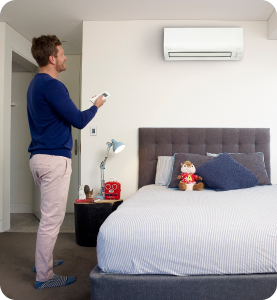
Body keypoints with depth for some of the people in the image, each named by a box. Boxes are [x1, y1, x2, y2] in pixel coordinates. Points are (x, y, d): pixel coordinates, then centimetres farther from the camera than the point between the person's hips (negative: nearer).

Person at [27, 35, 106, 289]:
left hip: (39, 157, 10)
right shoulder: (52, 86, -16)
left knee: (50, 215, 21)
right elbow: (79, 121, -15)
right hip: (54, 159, -10)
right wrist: (96, 106, 2)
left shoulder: (35, 84, 15)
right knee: (51, 219, -2)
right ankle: (44, 276, 9)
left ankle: (44, 260, 34)